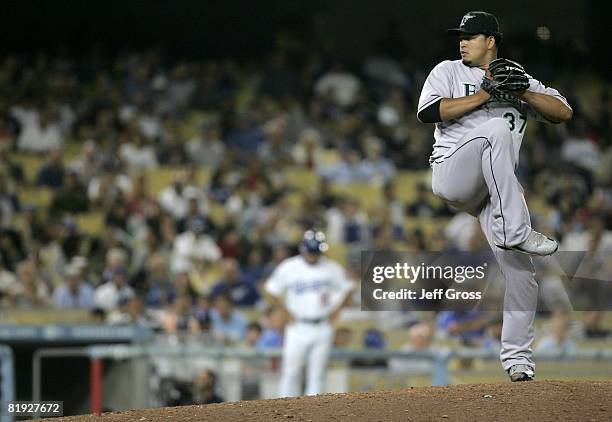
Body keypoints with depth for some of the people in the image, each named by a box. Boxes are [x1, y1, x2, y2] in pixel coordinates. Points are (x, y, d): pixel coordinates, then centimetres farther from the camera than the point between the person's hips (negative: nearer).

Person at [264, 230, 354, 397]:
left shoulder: (332, 269, 0)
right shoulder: (288, 268, -3)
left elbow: (347, 289, 12)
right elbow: (271, 291, 5)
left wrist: (336, 311, 2)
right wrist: (288, 313, -1)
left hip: (322, 327, 1)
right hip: (297, 327, -1)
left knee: (317, 375, 2)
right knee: (290, 372, -3)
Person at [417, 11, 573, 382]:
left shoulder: (520, 79, 20)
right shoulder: (449, 71, 12)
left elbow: (564, 113, 8)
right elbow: (428, 111, -8)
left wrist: (522, 91, -7)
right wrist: (486, 94, -10)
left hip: (492, 193, 4)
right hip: (451, 174, -4)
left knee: (520, 272, -7)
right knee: (498, 129, -32)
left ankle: (517, 358, 5)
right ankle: (515, 231, -39)